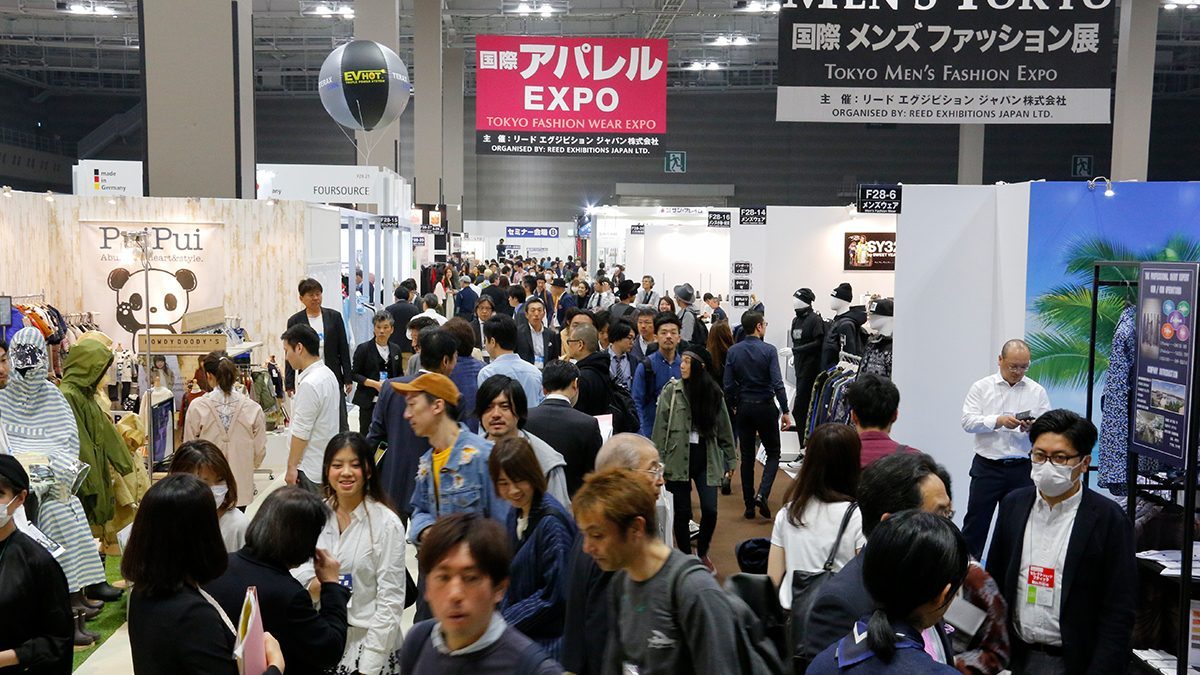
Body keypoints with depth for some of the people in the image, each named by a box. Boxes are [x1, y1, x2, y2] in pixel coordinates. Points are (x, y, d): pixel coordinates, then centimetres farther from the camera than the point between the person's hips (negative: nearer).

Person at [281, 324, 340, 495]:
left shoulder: (309, 384, -21)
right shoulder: (327, 374, 9)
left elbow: (301, 431, -19)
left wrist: (291, 467, -12)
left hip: (311, 468, -9)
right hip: (327, 460, 9)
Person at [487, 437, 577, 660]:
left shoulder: (552, 522, -18)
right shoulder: (514, 514, 7)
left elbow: (555, 595, -17)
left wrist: (503, 623, -12)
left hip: (548, 642, -7)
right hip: (518, 638, 7)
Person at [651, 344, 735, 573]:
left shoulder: (713, 393, 3)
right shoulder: (671, 391, -5)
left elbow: (724, 429, 10)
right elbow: (660, 428, -5)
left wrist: (728, 461, 10)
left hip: (706, 459, 2)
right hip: (679, 459, -2)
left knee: (710, 510, -3)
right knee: (682, 513, 6)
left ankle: (702, 553, 24)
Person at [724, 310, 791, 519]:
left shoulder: (733, 351, -1)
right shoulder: (769, 350, -11)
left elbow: (728, 384, -2)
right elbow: (777, 383, -16)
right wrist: (785, 411, -11)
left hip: (743, 408, 3)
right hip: (765, 407, -3)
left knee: (747, 456, 10)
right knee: (773, 453, 10)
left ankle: (749, 506, 12)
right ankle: (762, 494, -10)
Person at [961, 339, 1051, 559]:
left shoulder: (1037, 392, 6)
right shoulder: (981, 387, 2)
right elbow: (968, 421, -8)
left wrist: (1033, 428, -20)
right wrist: (998, 421, -22)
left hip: (1022, 469, 2)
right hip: (987, 467, -1)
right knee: (976, 522, 3)